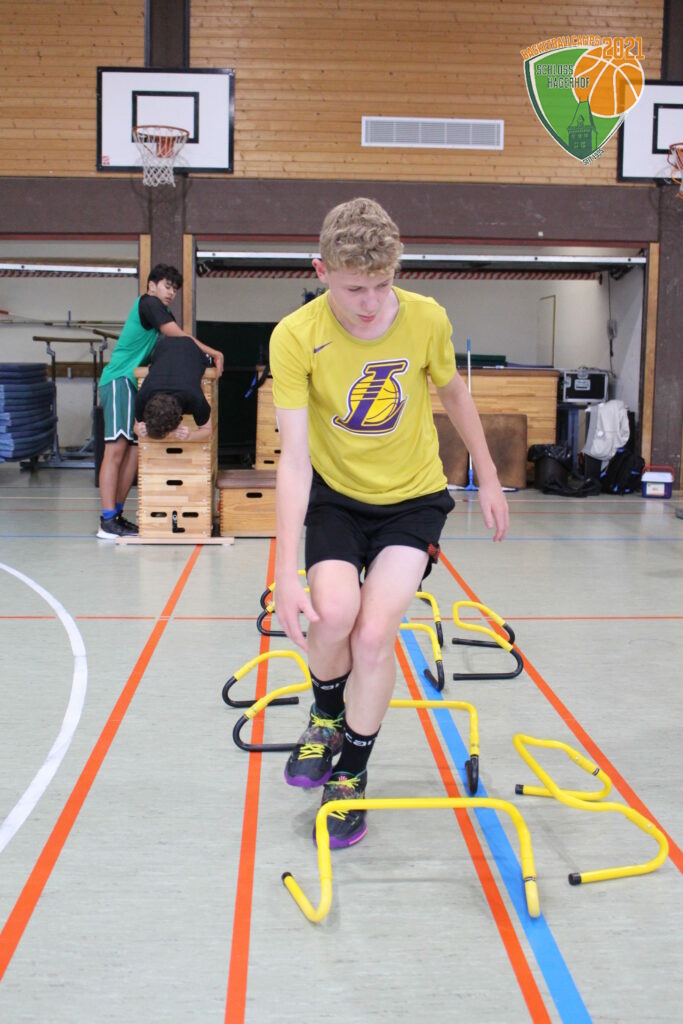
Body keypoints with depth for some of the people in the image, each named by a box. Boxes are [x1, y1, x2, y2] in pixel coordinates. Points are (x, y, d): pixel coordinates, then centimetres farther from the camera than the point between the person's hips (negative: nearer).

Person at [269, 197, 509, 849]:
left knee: (374, 632, -17)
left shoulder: (427, 319, -16)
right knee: (334, 613, -25)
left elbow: (452, 393, 6)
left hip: (414, 497, 0)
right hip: (336, 495, 0)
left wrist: (487, 477, 12)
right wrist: (286, 571, -30)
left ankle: (350, 775, 9)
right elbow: (294, 458, -24)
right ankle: (326, 715, 11)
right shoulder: (296, 337, -21)